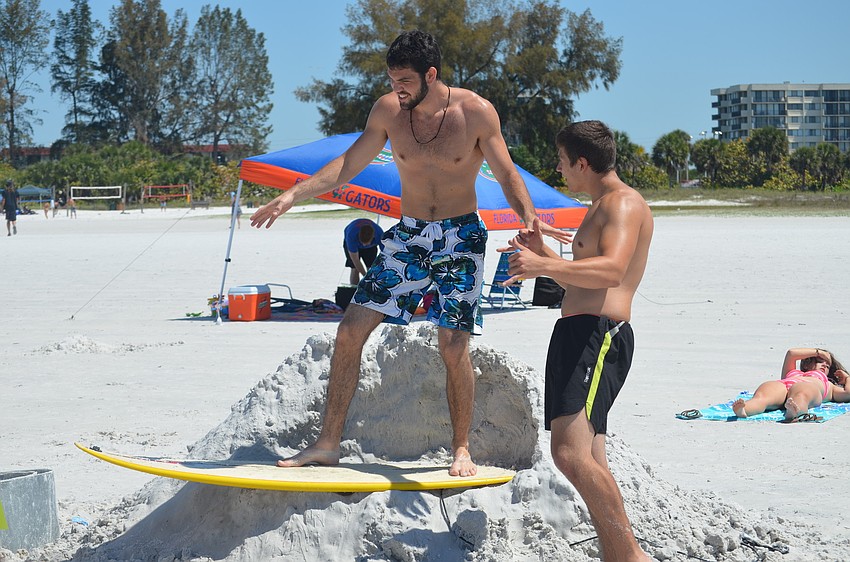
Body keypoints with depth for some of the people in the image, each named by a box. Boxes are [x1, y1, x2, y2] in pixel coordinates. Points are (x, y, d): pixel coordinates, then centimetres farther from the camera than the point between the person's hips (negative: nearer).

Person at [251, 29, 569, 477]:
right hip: (408, 236, 4)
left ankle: (461, 449, 11)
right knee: (350, 331, -4)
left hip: (461, 238, -3)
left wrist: (529, 217, -28)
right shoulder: (388, 111, -2)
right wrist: (292, 196, -2)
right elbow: (347, 166, 6)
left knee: (453, 348, -7)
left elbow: (507, 175, -9)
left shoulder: (476, 112, -11)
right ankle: (327, 443, 2)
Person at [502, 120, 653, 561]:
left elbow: (611, 271, -28)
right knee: (589, 464, 10)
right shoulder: (602, 207, 27)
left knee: (571, 454, -25)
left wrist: (545, 267, -40)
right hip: (577, 335, 11)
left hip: (598, 334, -11)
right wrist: (543, 253, 32)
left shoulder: (623, 204, -8)